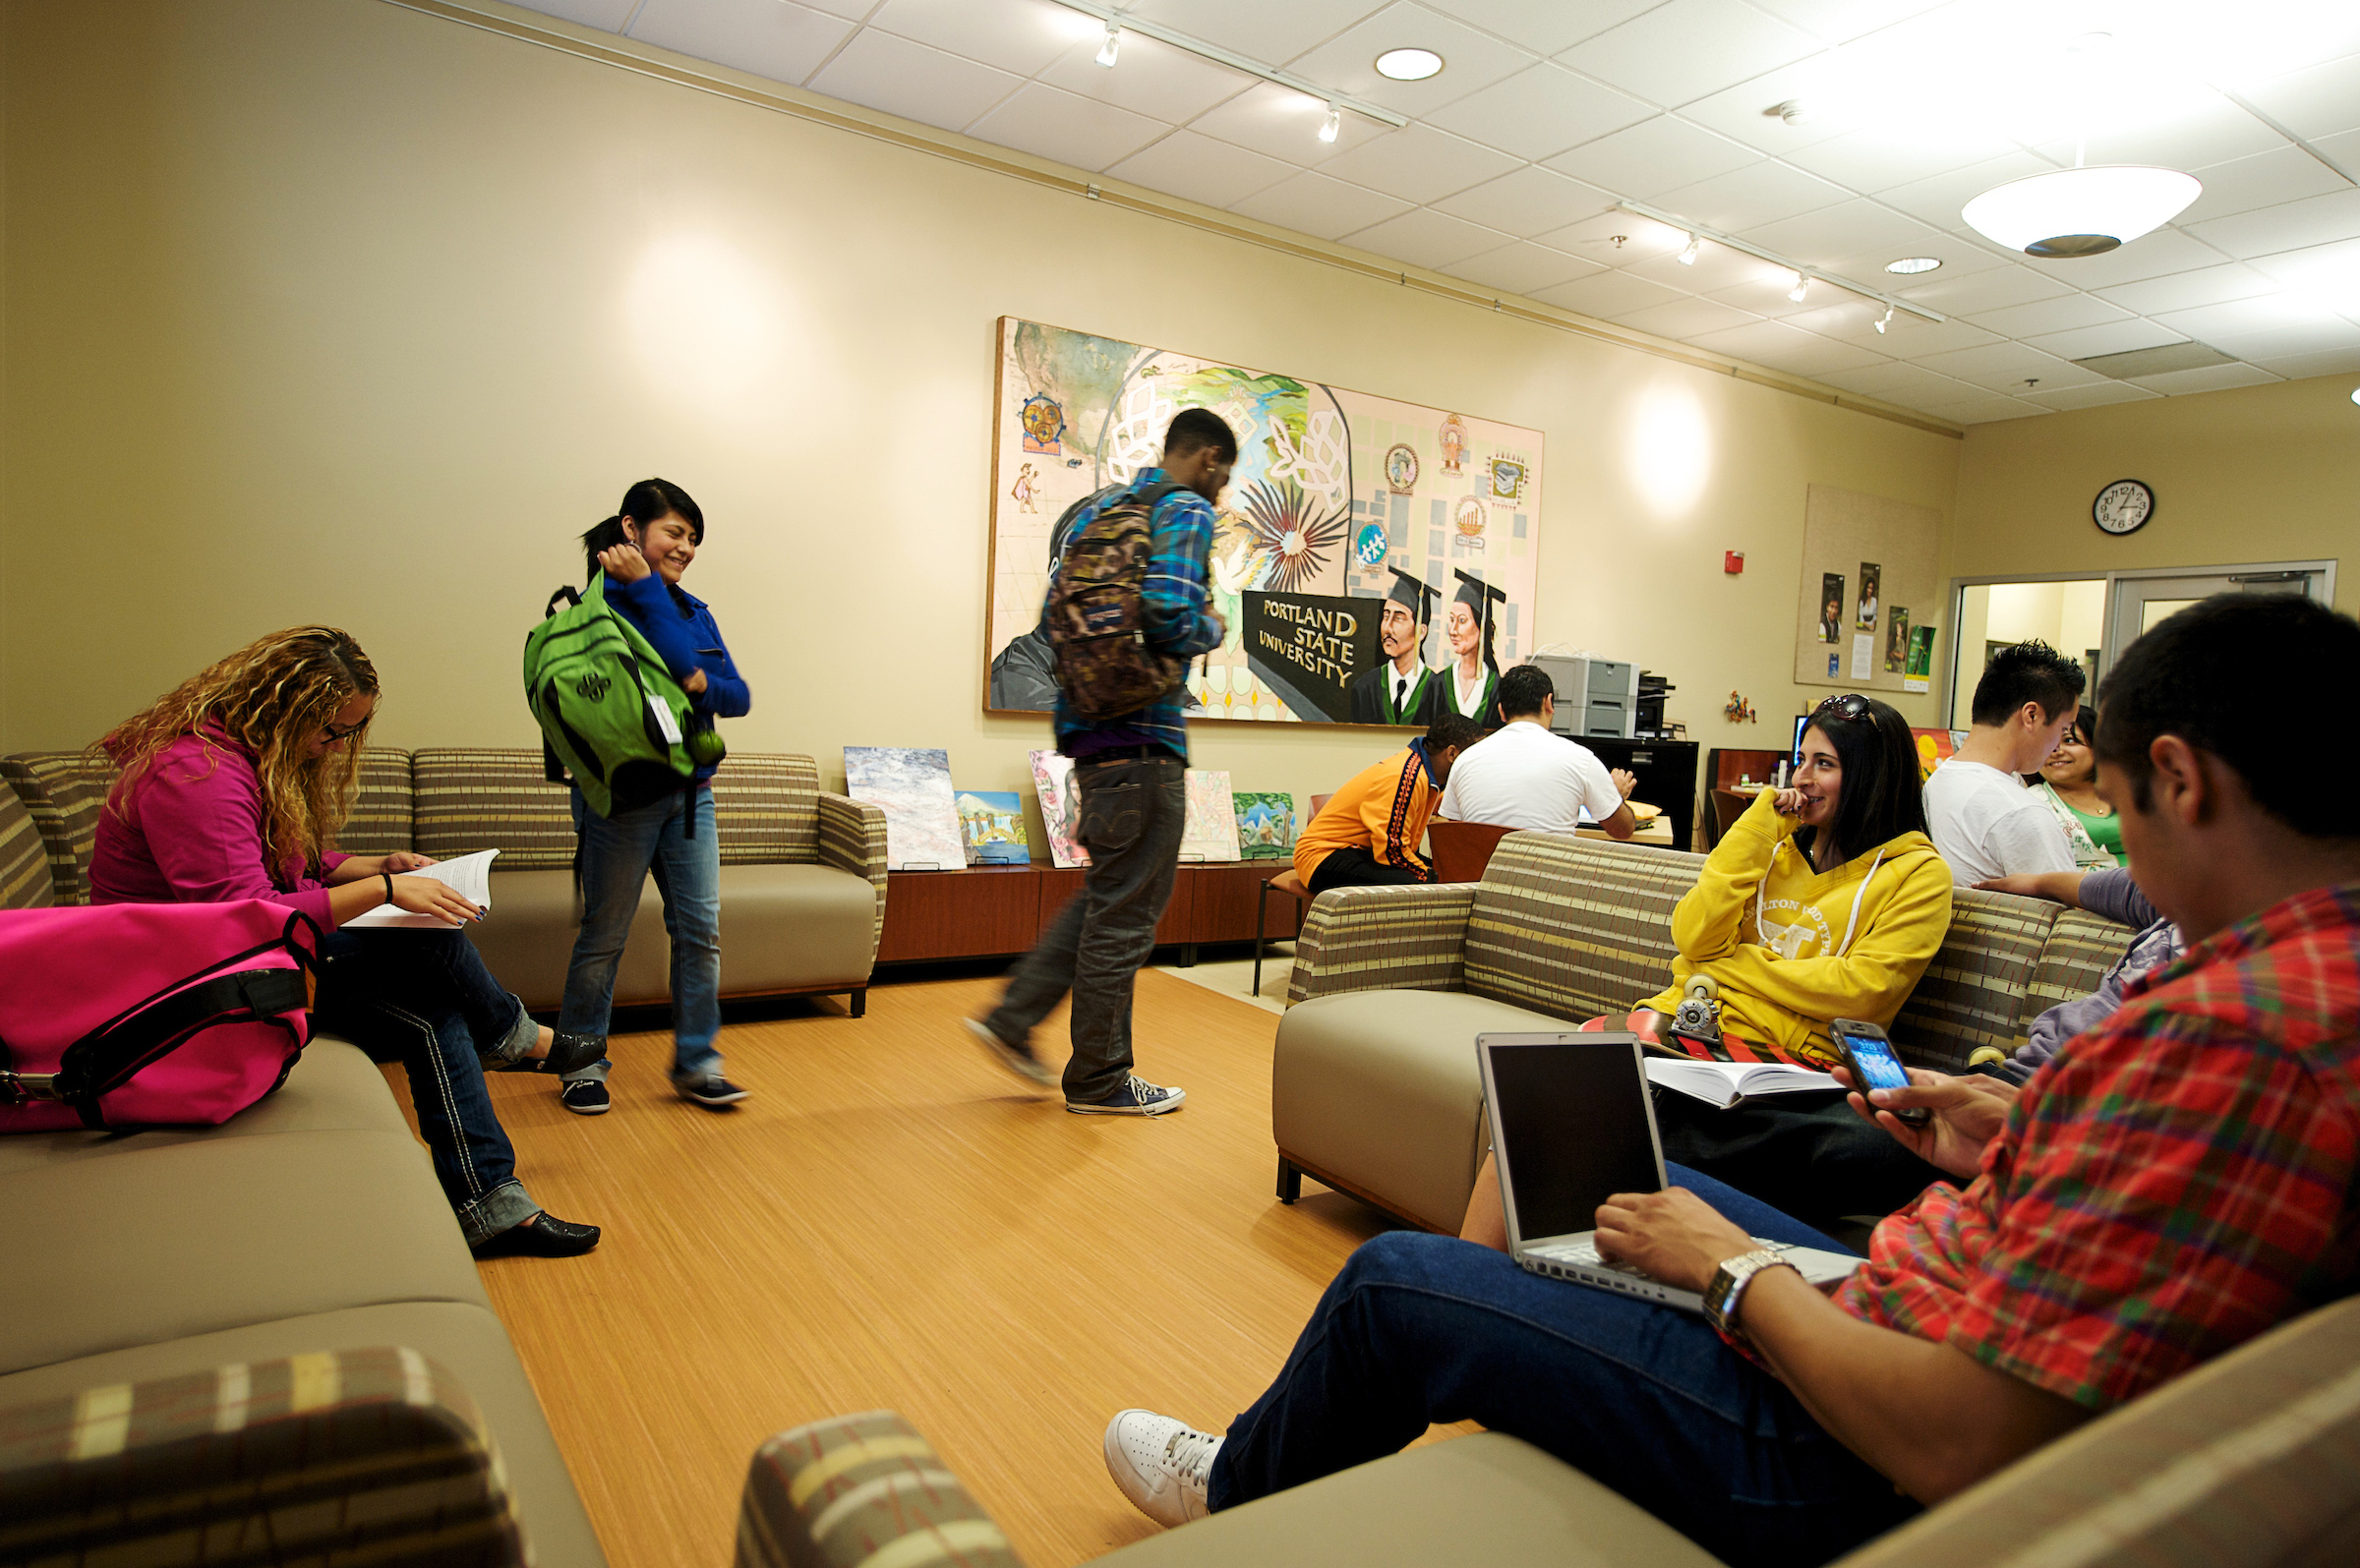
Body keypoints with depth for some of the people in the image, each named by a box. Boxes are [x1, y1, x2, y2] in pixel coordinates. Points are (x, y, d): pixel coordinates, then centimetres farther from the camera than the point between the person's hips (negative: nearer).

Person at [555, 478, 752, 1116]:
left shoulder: (695, 611, 12)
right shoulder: (608, 603, -9)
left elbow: (738, 696, 5)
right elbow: (677, 662, -23)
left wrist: (704, 686, -15)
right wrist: (642, 586, -19)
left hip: (691, 793, 6)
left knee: (700, 930, 5)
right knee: (604, 935, 6)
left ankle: (696, 1063, 15)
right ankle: (582, 1061, 22)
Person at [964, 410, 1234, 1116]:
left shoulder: (1098, 507, 19)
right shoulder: (1188, 511, -8)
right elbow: (1171, 610, -23)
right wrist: (1212, 631, -4)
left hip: (1088, 727, 9)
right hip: (1143, 735, -9)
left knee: (1107, 893, 21)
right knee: (1125, 911, 1)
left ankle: (1013, 1018, 21)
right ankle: (1099, 1080, 14)